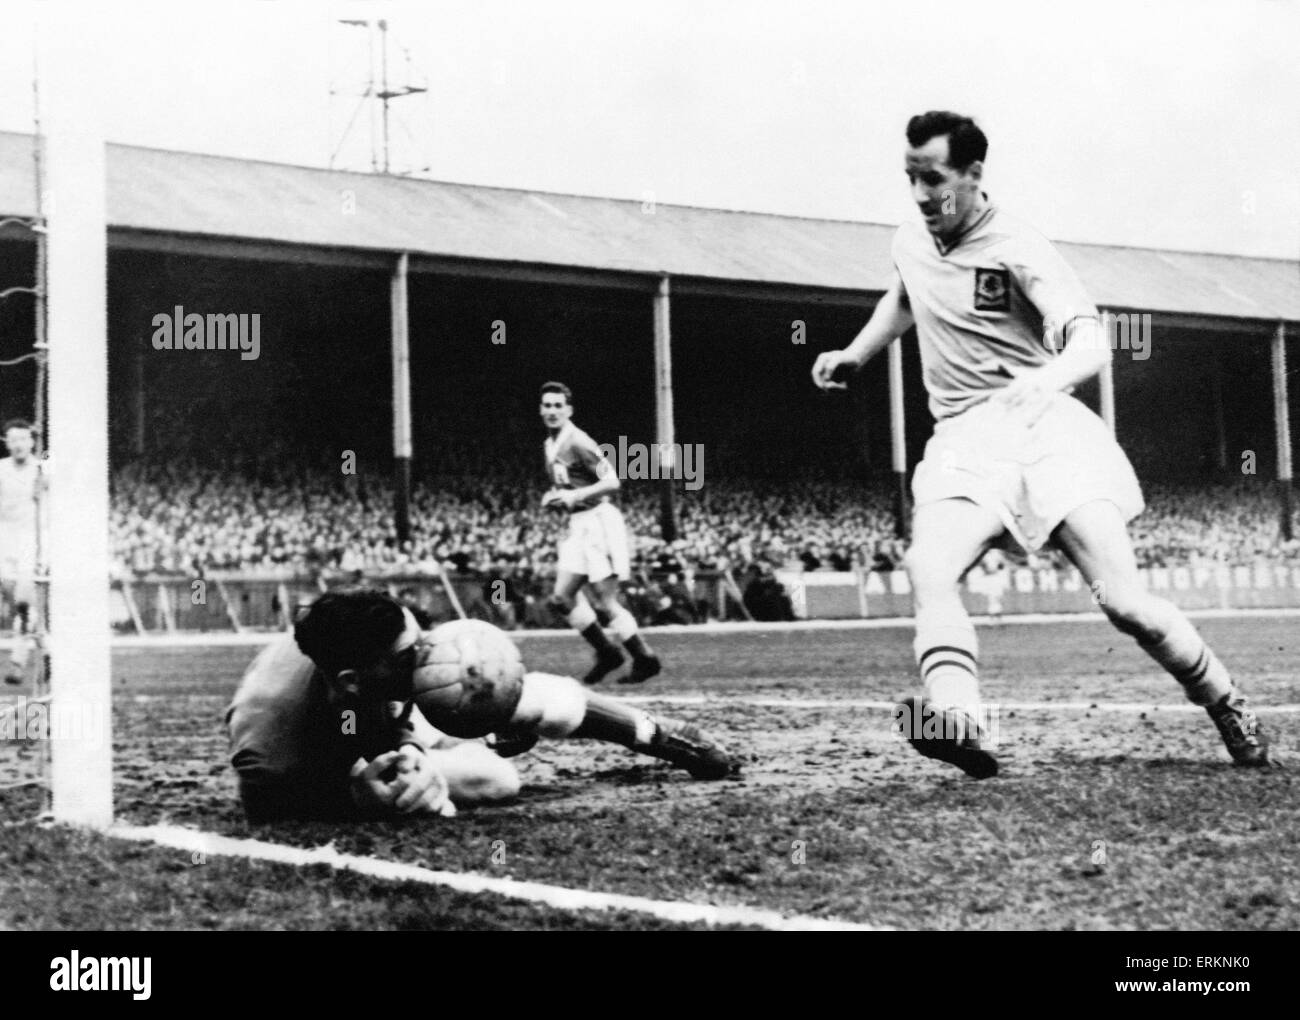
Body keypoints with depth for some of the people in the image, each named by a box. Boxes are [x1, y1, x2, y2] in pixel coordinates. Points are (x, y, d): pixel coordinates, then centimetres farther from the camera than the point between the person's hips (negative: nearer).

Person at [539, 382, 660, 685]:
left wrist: (575, 496, -26)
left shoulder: (578, 443, -15)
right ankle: (606, 653, 17)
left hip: (598, 521, -9)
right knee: (563, 596, 6)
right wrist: (553, 497, 6)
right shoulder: (550, 444, 13)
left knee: (606, 600, -8)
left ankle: (645, 660, 4)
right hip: (578, 525, 9)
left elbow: (612, 481, -18)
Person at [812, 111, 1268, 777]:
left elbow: (1090, 345, -23)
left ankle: (1228, 708, 10)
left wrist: (1045, 379, -43)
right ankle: (955, 717, -45)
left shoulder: (1017, 251, -10)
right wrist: (853, 355, 26)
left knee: (1123, 601, -13)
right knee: (926, 569, -28)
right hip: (962, 443, 5)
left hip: (1044, 427, -4)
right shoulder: (910, 245, 11)